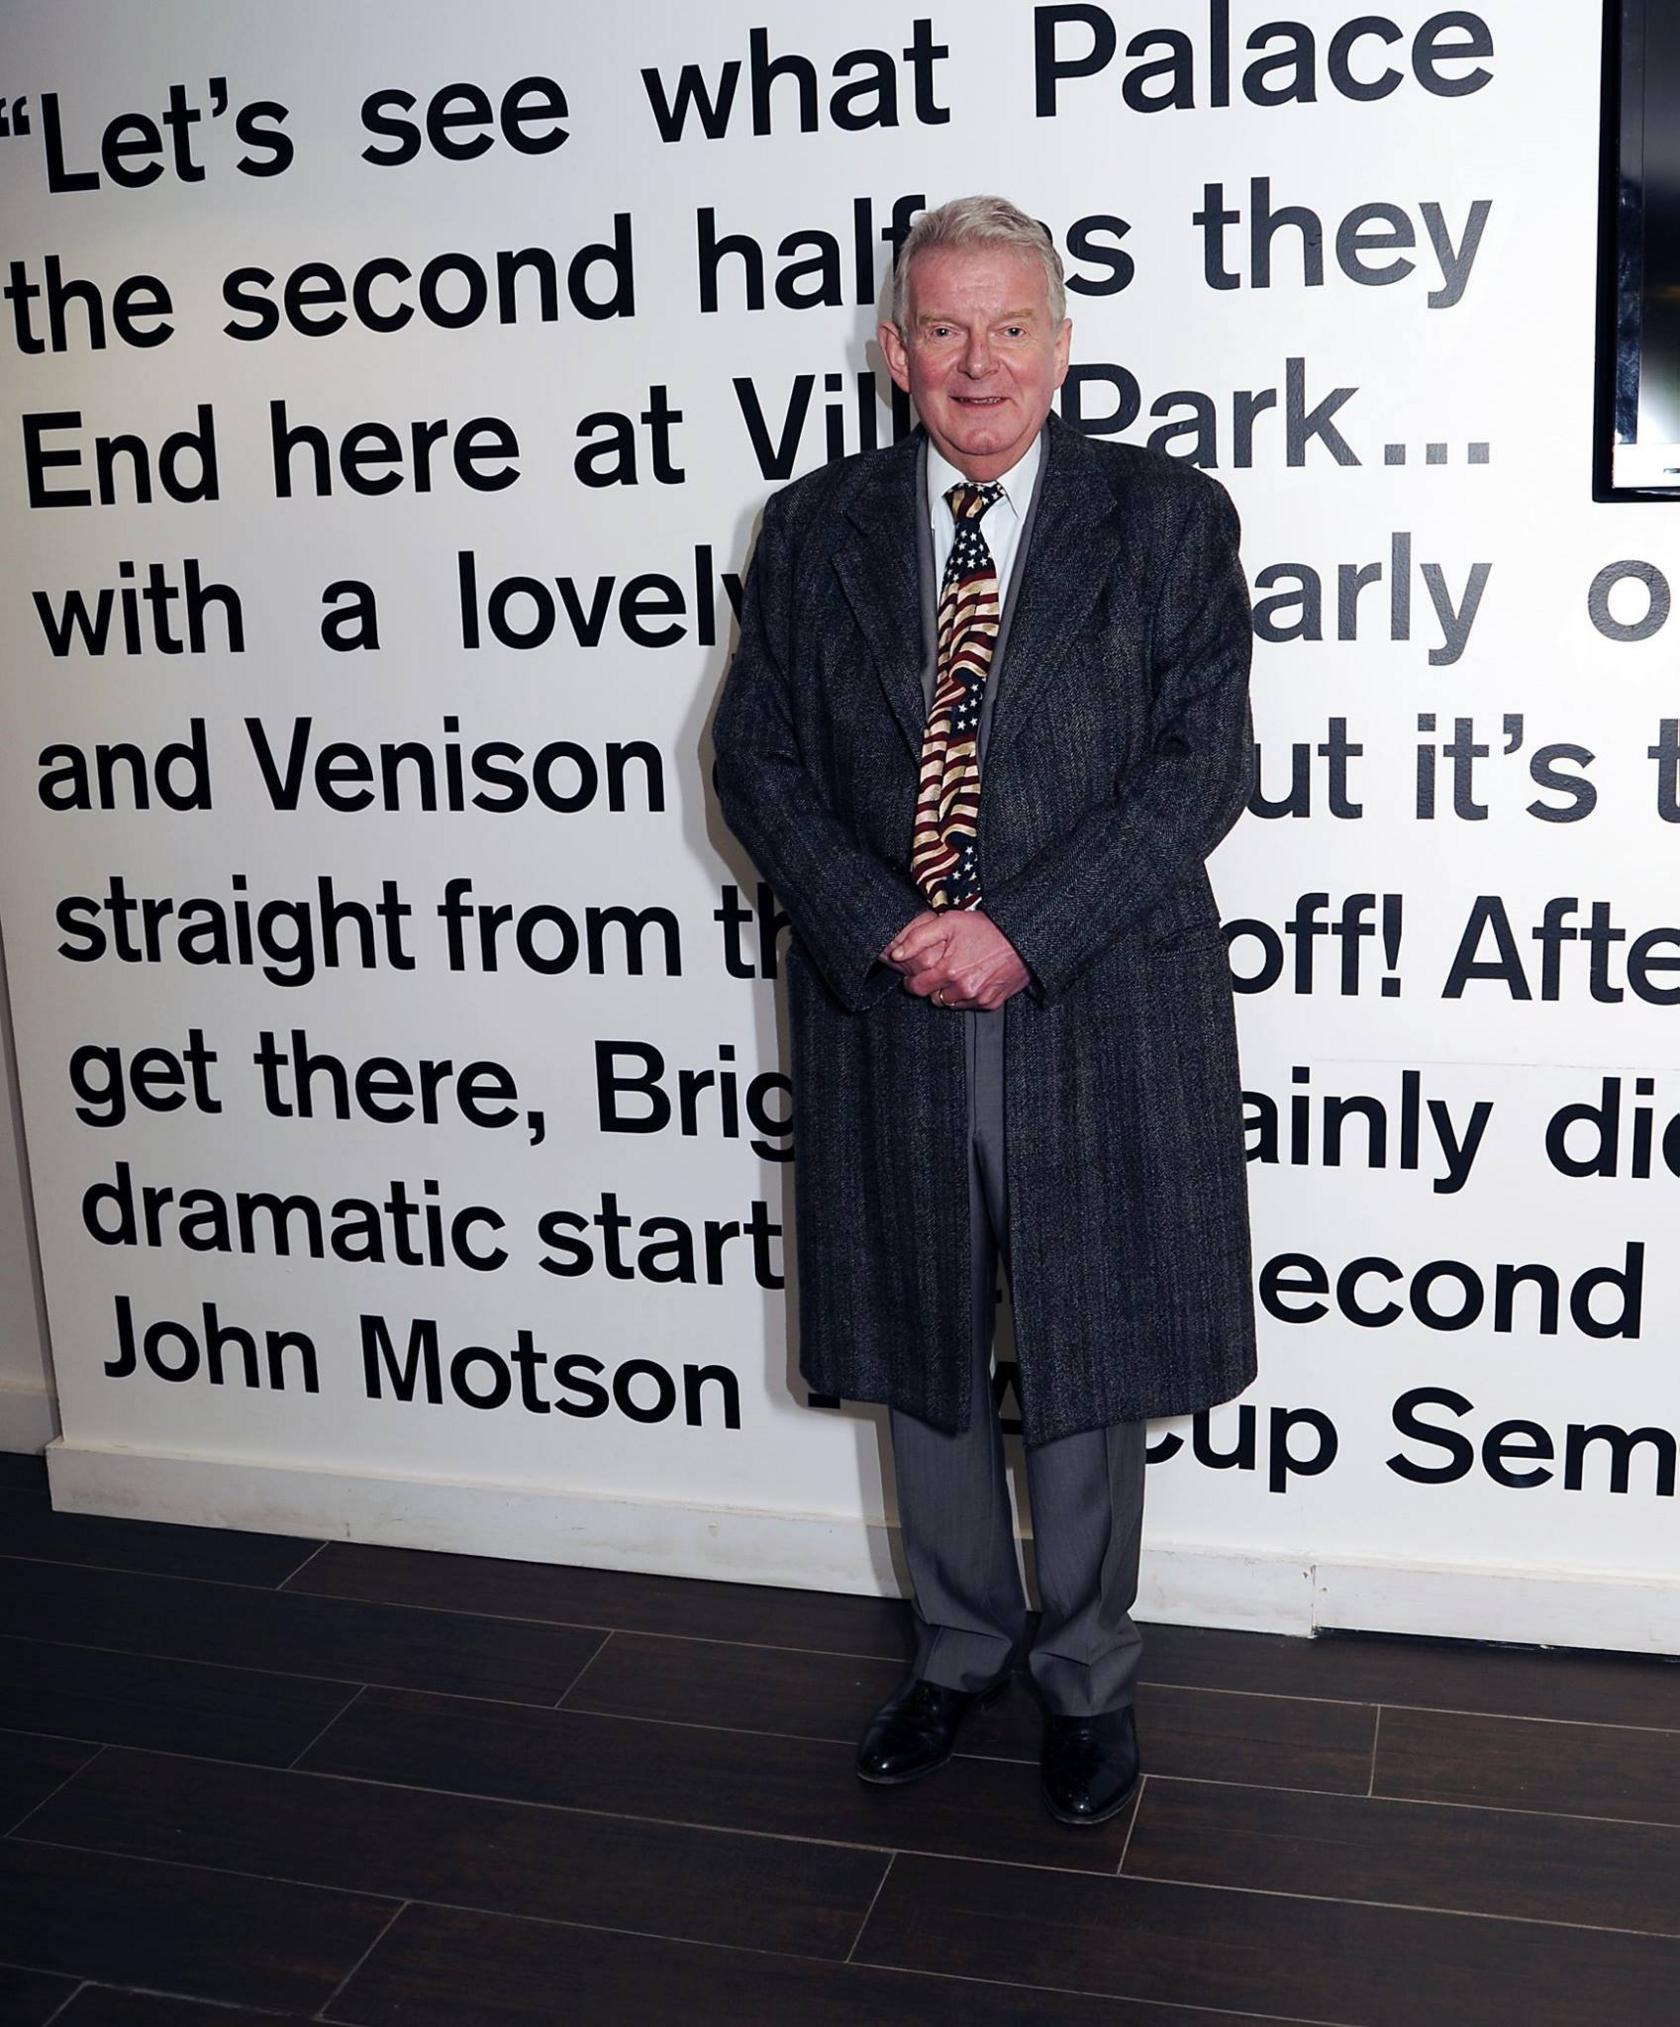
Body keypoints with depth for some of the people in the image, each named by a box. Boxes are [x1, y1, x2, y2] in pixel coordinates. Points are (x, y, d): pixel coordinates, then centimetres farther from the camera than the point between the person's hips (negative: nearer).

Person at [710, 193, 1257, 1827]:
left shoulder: (1169, 518, -1)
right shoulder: (814, 528, 5)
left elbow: (1203, 766, -7)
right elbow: (756, 759, 2)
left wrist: (1023, 930, -17)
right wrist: (886, 928, -13)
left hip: (1098, 1015, -2)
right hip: (881, 1011, 3)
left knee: (1086, 1367, 10)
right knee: (918, 1360, 16)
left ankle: (1087, 1678, 33)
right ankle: (961, 1648, 39)